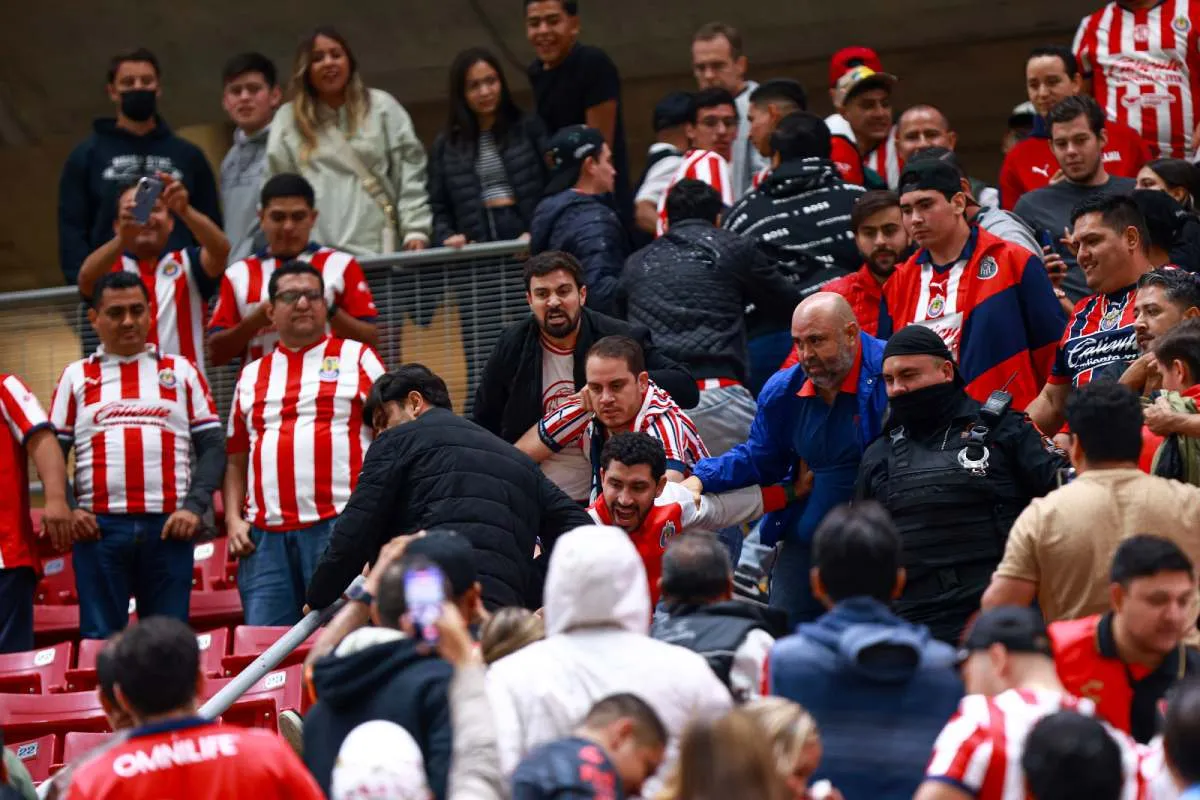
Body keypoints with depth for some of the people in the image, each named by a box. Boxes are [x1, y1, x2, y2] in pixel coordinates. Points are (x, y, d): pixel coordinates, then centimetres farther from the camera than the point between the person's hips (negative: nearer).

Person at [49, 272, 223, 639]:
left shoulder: (181, 372, 15)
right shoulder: (76, 377, 15)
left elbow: (211, 446, 10)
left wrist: (194, 507, -5)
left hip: (168, 526, 0)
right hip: (98, 527, 0)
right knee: (100, 643, -3)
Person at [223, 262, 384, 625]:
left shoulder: (357, 358, 10)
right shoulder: (251, 376, 21)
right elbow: (236, 461, 22)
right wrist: (233, 520, 6)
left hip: (340, 525, -3)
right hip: (264, 536, 4)